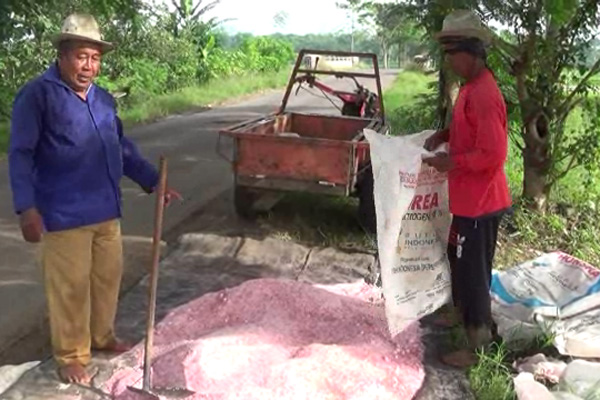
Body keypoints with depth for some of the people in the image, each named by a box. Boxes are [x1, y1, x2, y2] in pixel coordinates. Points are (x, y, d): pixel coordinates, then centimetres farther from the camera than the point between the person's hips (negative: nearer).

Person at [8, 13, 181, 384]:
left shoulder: (103, 98, 13)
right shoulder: (37, 95, -9)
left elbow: (123, 147, 22)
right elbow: (21, 155, -12)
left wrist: (153, 182, 17)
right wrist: (27, 207, -20)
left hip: (107, 210, 7)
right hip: (65, 215, -7)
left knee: (108, 277, 17)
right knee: (71, 287, 2)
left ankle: (102, 336, 36)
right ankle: (71, 355, 18)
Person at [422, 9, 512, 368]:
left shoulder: (484, 95, -24)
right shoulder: (471, 87, 8)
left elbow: (493, 154, -26)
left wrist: (451, 161, -17)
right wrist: (445, 134, 7)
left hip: (479, 201, -10)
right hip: (468, 197, 10)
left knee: (473, 270, 2)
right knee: (460, 259, 23)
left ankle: (478, 346, 16)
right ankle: (463, 313, 43)